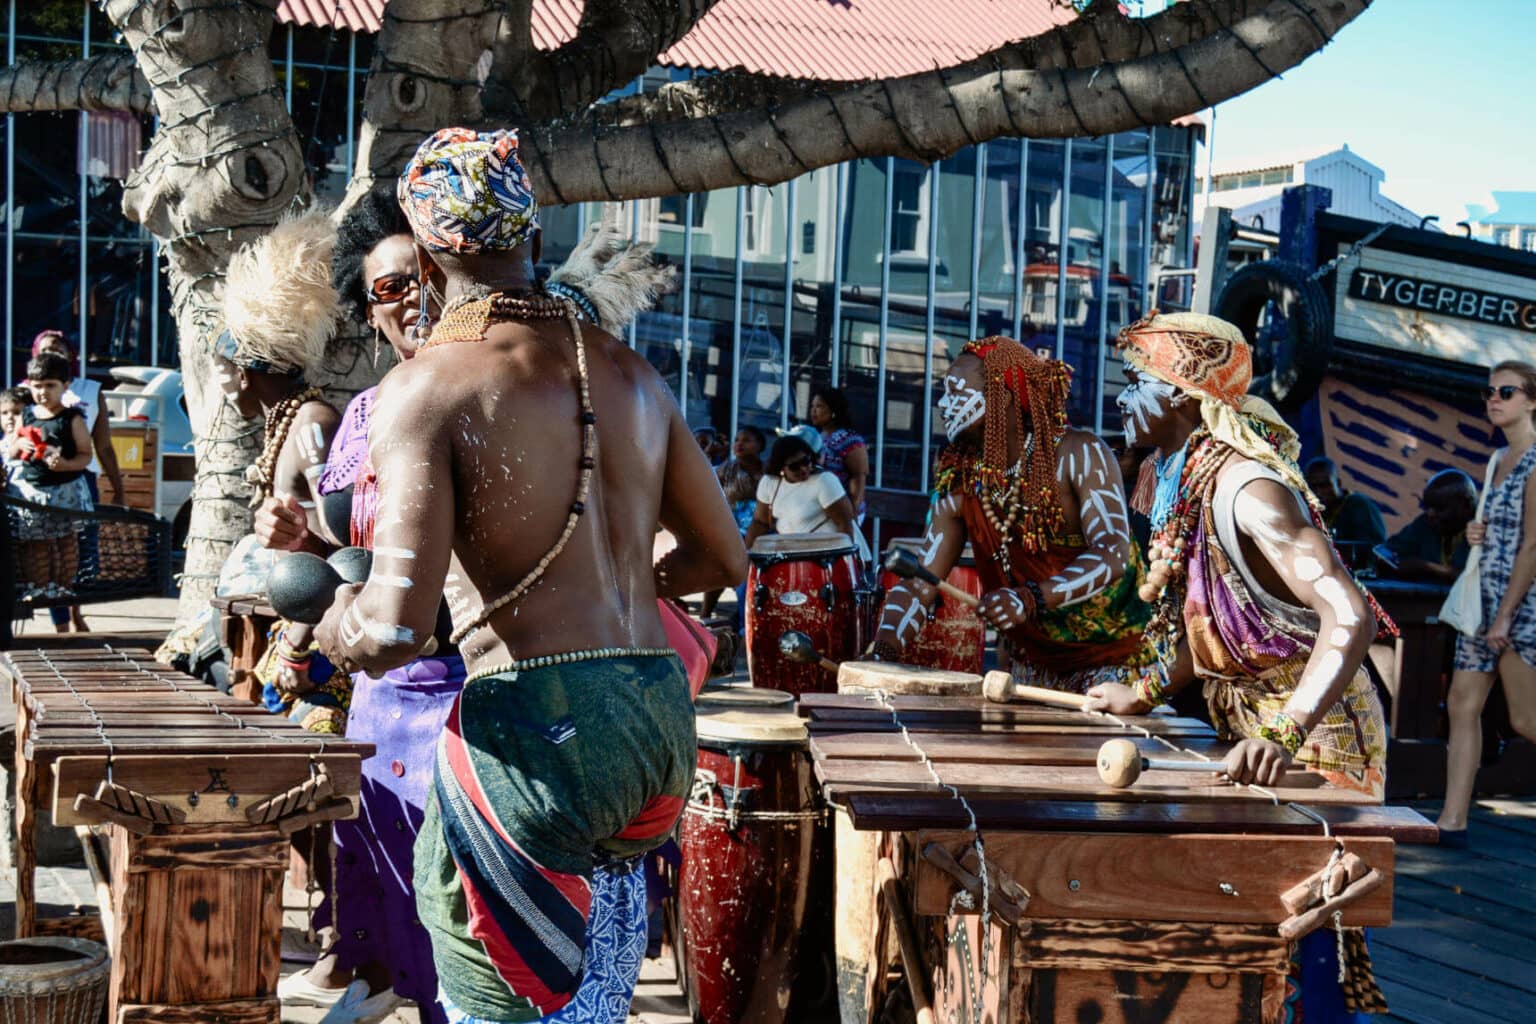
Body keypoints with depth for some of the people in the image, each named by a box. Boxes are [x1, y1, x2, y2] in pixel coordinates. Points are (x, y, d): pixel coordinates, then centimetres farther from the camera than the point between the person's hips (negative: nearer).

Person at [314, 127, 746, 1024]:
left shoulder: (428, 386, -8)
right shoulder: (630, 373, 12)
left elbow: (397, 628, -16)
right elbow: (722, 556, 19)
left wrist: (332, 627, 6)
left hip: (535, 724, -7)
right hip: (662, 715, 7)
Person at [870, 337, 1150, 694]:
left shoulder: (1079, 455, -18)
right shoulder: (960, 481, -3)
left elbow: (1113, 554, -30)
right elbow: (919, 583, -6)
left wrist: (1031, 598, -45)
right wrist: (884, 651, -26)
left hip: (1113, 659, -5)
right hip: (1033, 661, 5)